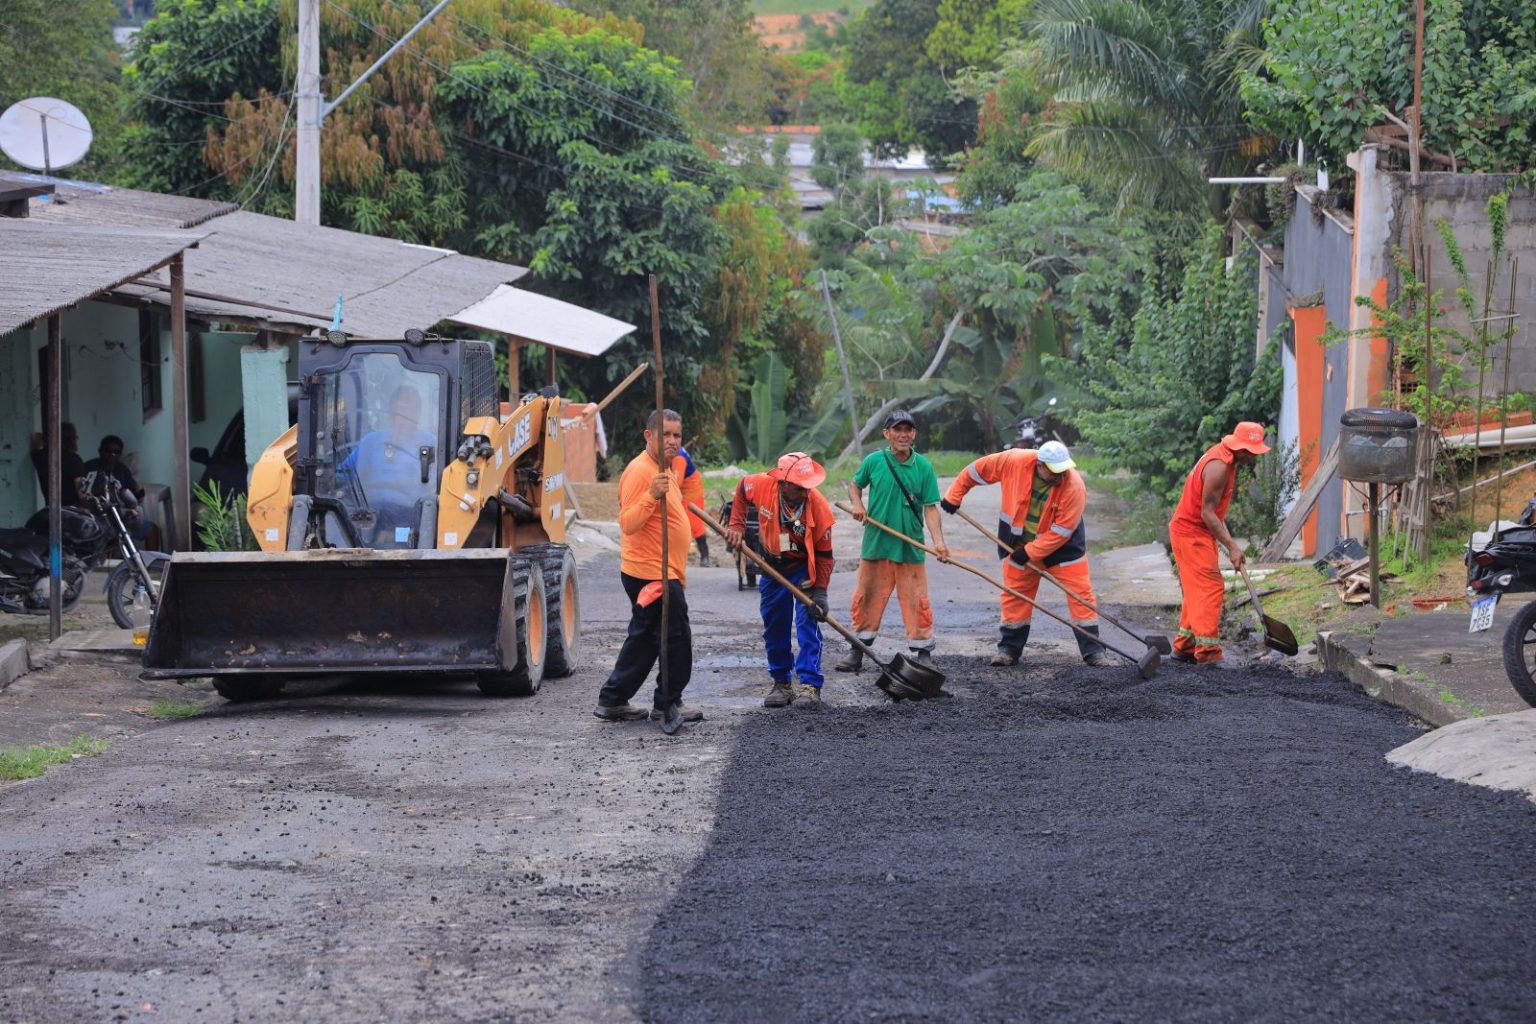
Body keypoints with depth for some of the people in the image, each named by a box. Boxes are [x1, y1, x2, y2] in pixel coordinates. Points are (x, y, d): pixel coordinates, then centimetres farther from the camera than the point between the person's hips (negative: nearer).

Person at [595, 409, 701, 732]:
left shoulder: (664, 470, 16)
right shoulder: (640, 471, -17)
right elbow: (627, 523, -26)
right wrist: (651, 496, -41)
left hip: (664, 573, 10)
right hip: (652, 575, -10)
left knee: (644, 640, 15)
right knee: (676, 638, -4)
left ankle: (613, 702, 20)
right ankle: (668, 705, 6)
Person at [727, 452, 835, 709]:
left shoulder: (818, 506, -30)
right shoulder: (761, 485, -26)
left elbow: (824, 553, -20)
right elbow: (742, 490, 1)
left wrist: (820, 591, -25)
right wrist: (737, 527, -6)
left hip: (804, 567, -3)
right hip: (772, 565, 3)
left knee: (807, 624, -13)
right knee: (774, 628, 11)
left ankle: (810, 685, -9)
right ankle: (780, 682, 25)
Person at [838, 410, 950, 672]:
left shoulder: (924, 467, -3)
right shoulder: (873, 461, -1)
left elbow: (930, 507, -5)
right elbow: (855, 484, 16)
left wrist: (939, 541, -16)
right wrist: (857, 503, -6)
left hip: (910, 548, -1)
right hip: (875, 543, 1)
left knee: (916, 600, 0)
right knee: (867, 598, 9)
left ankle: (923, 654, 10)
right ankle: (857, 652, 21)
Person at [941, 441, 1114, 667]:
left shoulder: (1074, 486, -29)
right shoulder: (1015, 461, -23)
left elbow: (1062, 530, -25)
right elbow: (977, 470, -7)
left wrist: (1030, 552, -22)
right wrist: (954, 496, -1)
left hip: (1062, 546, -2)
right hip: (1018, 544, 2)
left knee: (1080, 594, -5)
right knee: (1015, 595, 7)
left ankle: (1093, 651, 0)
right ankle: (1009, 649, 19)